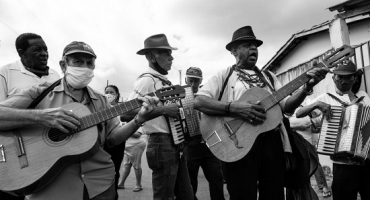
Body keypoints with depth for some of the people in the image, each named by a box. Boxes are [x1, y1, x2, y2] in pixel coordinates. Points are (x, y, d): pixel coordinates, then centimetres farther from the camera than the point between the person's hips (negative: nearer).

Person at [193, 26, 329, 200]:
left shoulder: (268, 76, 19)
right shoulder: (224, 75, 3)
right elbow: (198, 101, -10)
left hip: (272, 142, 5)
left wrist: (307, 88, -7)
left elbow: (286, 106, 10)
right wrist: (234, 108, -22)